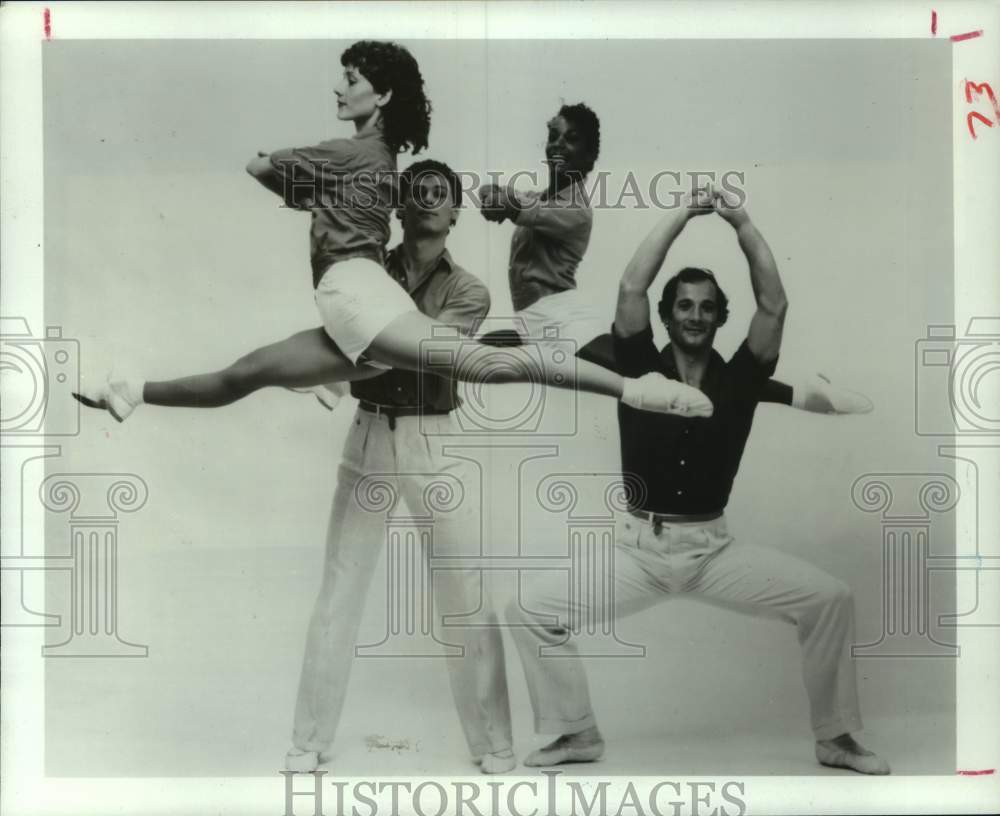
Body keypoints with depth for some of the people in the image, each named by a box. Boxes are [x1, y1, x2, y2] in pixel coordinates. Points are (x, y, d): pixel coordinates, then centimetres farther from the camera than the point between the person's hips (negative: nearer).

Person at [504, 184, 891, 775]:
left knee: (831, 599, -14)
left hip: (715, 549, 1)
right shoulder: (641, 368, -1)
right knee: (532, 609, -15)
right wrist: (683, 216, -10)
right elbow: (631, 289, -13)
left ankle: (835, 738, 6)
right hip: (637, 547, 0)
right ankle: (579, 734, 6)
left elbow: (774, 305, -10)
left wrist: (743, 223, -10)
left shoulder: (738, 379, 1)